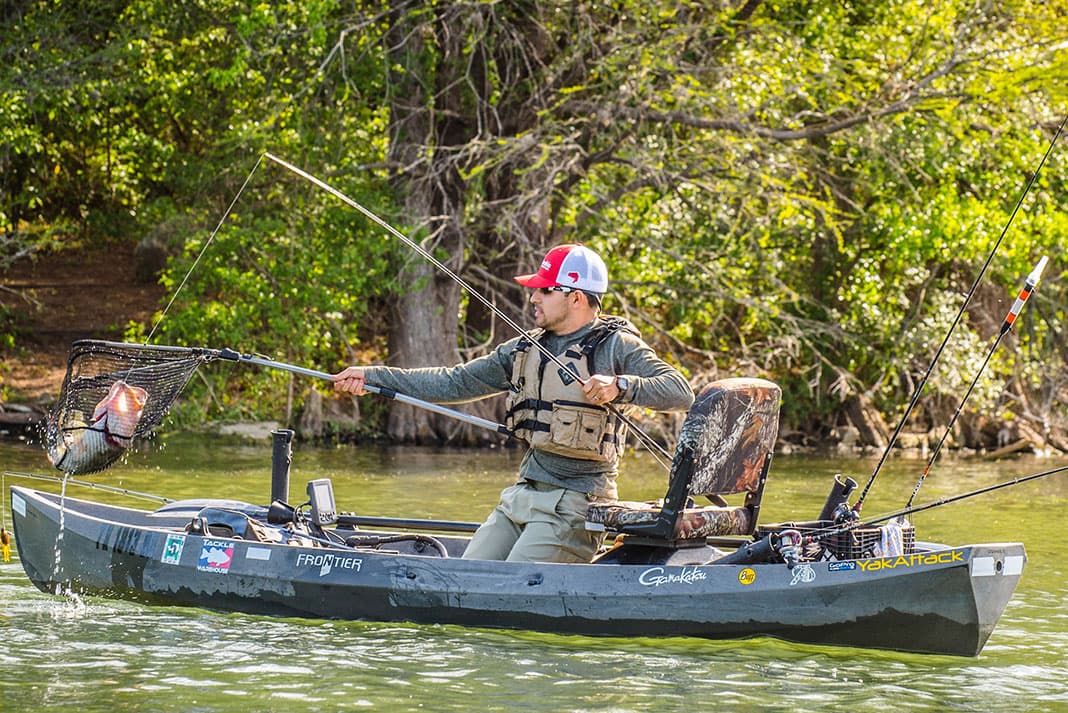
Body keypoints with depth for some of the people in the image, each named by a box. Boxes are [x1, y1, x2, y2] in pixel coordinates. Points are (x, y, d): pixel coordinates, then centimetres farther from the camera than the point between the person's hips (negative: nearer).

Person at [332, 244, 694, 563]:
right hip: (522, 495, 8)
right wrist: (373, 376, 14)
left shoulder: (616, 346, -7)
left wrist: (619, 387, -32)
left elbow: (681, 392, -17)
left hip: (574, 503, -8)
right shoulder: (526, 348, 14)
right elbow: (455, 382, 17)